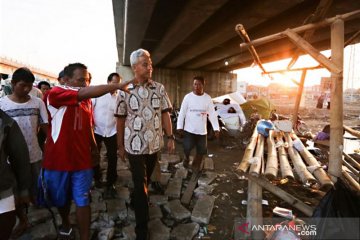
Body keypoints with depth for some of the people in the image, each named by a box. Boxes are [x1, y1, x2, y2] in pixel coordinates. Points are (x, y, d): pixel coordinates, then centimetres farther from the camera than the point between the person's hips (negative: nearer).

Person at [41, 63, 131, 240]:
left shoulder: (87, 101, 8)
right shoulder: (55, 93, -15)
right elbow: (86, 92, -31)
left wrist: (94, 147, 9)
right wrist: (117, 85, -31)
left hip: (82, 160, 3)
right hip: (58, 159, -3)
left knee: (82, 201, 5)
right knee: (61, 199, 19)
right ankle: (65, 224, 46)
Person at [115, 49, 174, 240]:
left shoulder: (159, 88, 0)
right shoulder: (125, 91, -7)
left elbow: (165, 114, 3)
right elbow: (120, 120, -2)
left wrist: (170, 137, -1)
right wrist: (120, 146, 0)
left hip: (155, 144, 3)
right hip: (135, 145, -3)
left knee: (145, 181, 22)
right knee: (141, 185, 1)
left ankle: (135, 201, 52)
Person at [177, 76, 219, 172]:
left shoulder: (208, 98, 0)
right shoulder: (188, 97, -4)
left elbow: (212, 114, 2)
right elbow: (182, 112, -1)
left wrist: (216, 128, -4)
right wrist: (179, 126, -6)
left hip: (202, 130, 2)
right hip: (189, 129, -2)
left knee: (202, 151, 8)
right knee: (187, 148, -6)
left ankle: (196, 166, 32)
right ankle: (186, 158, 29)